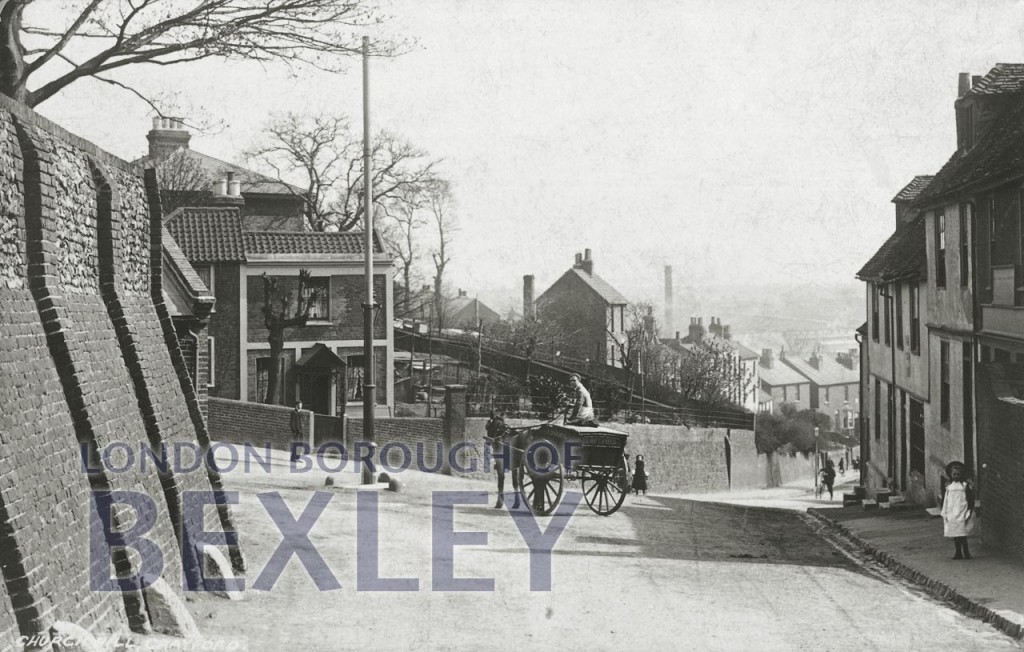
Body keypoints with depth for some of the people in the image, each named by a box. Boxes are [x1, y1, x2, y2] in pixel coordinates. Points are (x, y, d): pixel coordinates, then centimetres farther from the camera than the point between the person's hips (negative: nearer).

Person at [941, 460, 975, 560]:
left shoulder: (966, 485, -2)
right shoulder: (948, 486, 9)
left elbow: (971, 500, -2)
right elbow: (945, 500, 13)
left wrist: (968, 513, -7)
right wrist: (944, 513, 10)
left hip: (962, 514, -4)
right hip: (951, 514, 4)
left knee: (962, 535, -9)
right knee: (955, 536, 5)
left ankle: (966, 553, -2)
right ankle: (958, 553, 12)